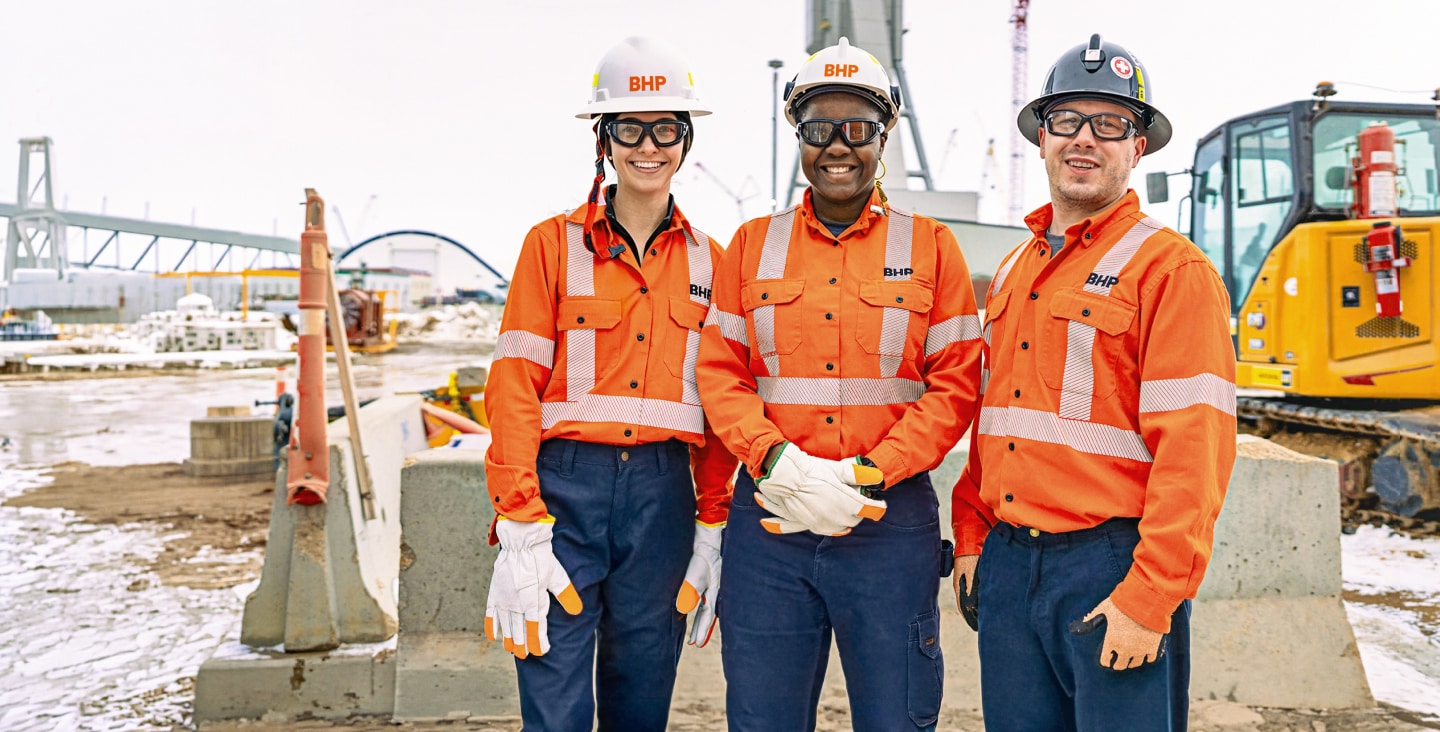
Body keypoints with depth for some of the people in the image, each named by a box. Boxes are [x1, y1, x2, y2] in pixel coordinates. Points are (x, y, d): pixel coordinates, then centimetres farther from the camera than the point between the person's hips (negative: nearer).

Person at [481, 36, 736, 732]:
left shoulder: (707, 260, 10)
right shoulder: (554, 244, 2)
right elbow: (514, 388, -4)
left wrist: (711, 530, 5)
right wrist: (520, 528, -11)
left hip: (664, 491, 3)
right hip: (566, 484, -2)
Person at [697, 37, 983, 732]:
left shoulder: (930, 245, 5)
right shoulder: (753, 244, 10)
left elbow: (955, 387, -1)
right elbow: (719, 374, 5)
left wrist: (863, 475, -13)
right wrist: (779, 461, -12)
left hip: (890, 518, -1)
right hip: (768, 517, 2)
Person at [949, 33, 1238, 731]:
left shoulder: (1172, 268, -7)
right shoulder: (1012, 272, 14)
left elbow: (1195, 451, -14)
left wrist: (1148, 599, -18)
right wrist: (971, 541, 11)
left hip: (1111, 564, -6)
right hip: (1007, 565, 6)